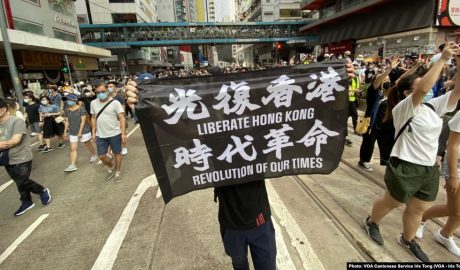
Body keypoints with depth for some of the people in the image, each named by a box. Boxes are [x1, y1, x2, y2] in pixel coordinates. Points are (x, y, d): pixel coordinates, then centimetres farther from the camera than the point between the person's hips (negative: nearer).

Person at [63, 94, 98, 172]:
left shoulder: (81, 109, -13)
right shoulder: (67, 110, 5)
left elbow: (83, 121, -15)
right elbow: (67, 121, 10)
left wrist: (80, 132, -18)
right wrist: (65, 131, 8)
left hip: (84, 131, -5)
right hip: (72, 133, 5)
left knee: (88, 144, 13)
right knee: (73, 149, 1)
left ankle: (94, 155, 38)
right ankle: (73, 165, 1)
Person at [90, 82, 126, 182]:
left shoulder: (115, 102, -11)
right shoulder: (93, 103, 3)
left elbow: (122, 118, -12)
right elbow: (93, 118, 12)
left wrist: (123, 133, -17)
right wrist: (93, 132, 9)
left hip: (115, 134, -4)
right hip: (100, 135, 4)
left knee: (117, 153, 10)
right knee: (101, 156, 9)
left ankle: (117, 171, 30)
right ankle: (111, 168, 36)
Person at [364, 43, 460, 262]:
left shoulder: (433, 106, 5)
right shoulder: (403, 108, -16)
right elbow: (423, 89, -32)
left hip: (429, 169, 7)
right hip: (405, 167, -7)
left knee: (418, 209, 20)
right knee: (390, 203, 14)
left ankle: (407, 240, 42)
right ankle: (371, 222, 41)